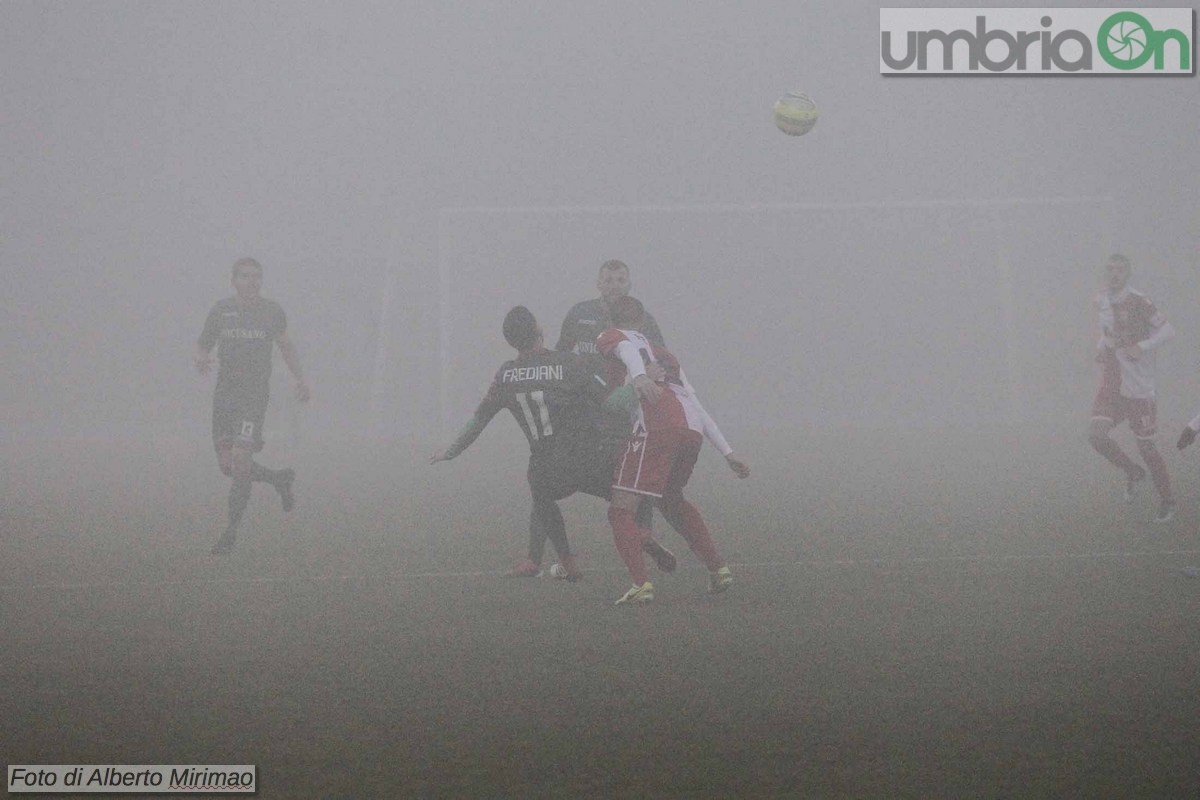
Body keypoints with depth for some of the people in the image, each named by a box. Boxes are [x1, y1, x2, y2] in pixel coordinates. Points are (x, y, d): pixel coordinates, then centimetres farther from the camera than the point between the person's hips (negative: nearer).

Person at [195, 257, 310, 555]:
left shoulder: (272, 311, 3)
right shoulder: (221, 309, 4)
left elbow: (286, 346, 18)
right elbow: (203, 344, 11)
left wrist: (300, 380, 8)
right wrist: (200, 358, -13)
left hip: (255, 395, -3)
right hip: (224, 393, 3)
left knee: (240, 460, -14)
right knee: (228, 466, 4)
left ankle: (231, 530, -2)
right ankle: (279, 479, 32)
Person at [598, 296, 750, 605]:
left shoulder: (611, 337, 19)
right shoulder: (662, 353, 35)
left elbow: (628, 352, -8)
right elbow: (697, 407, 30)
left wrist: (638, 376, -30)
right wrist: (728, 454, 28)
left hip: (658, 426, -7)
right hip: (692, 430, 7)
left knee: (621, 510, -5)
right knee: (670, 500, 31)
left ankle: (641, 584, -22)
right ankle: (718, 568, 32)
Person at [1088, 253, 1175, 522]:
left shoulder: (1138, 302, -13)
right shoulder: (1101, 301, 7)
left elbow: (1167, 330, -14)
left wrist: (1142, 346, -26)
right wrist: (1101, 345, 8)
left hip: (1139, 387, -5)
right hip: (1110, 386, 5)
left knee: (1145, 445, 0)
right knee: (1096, 434, -13)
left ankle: (1167, 501, 19)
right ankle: (1133, 473, 13)